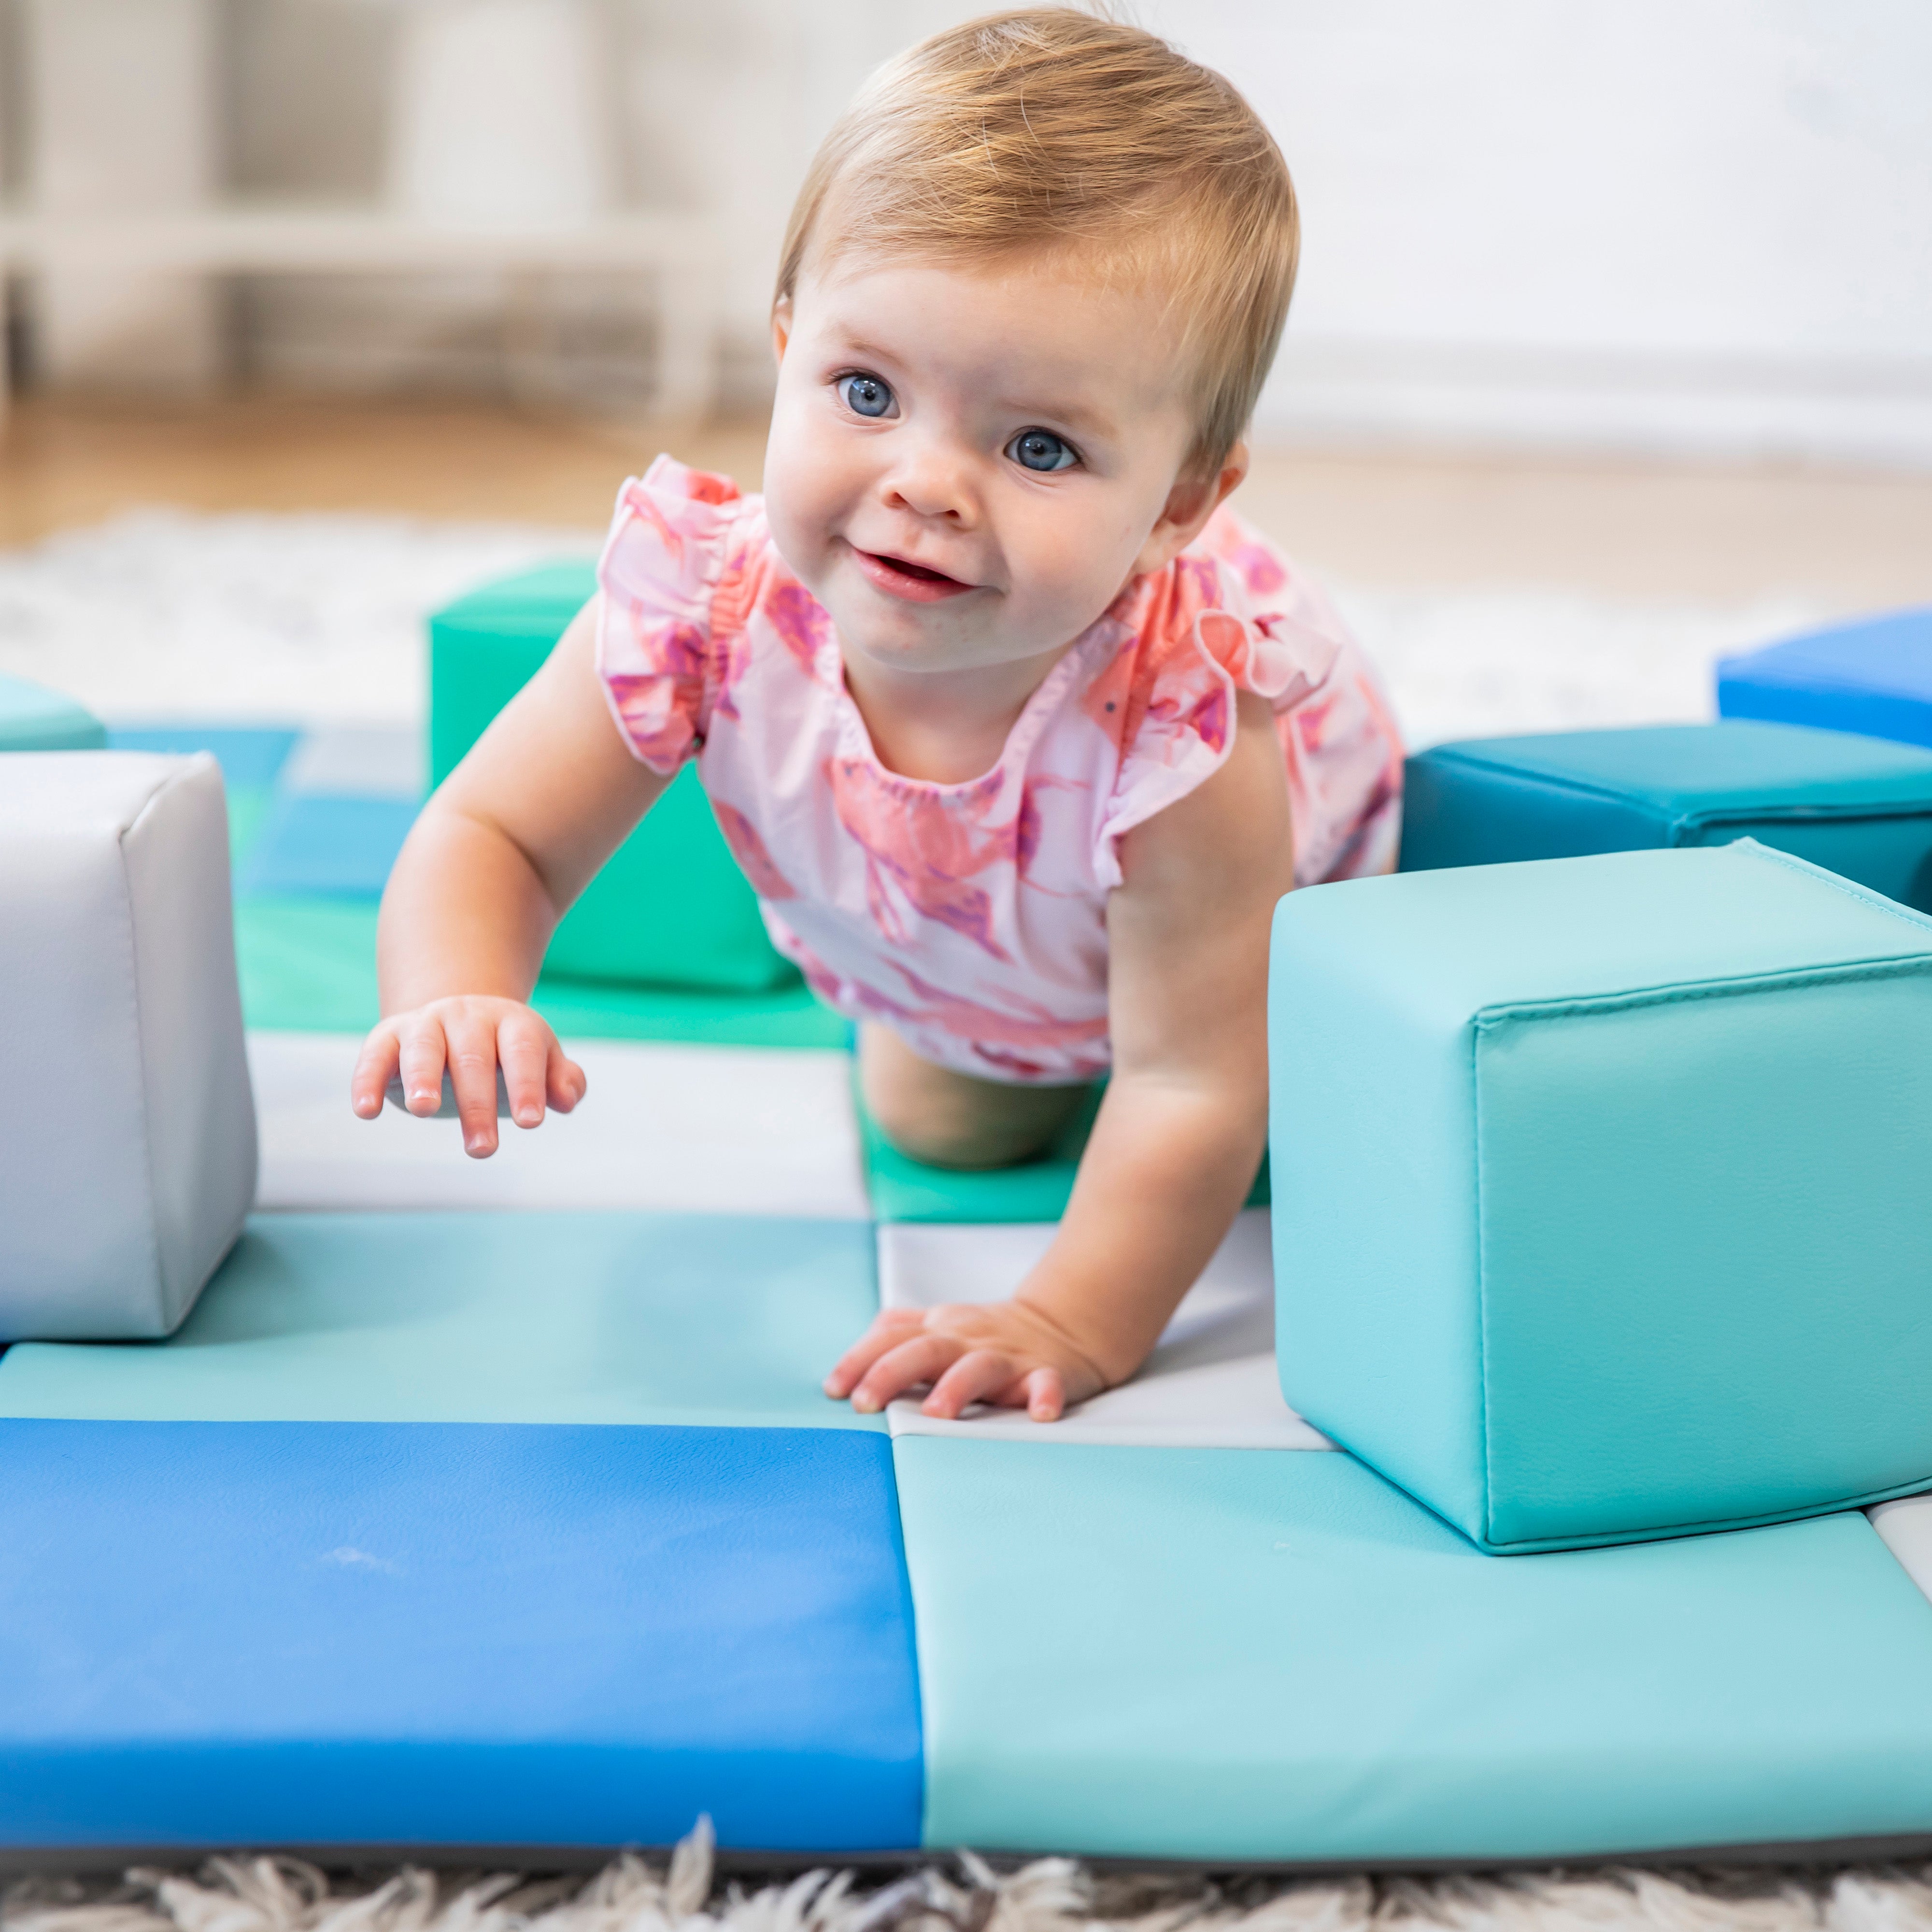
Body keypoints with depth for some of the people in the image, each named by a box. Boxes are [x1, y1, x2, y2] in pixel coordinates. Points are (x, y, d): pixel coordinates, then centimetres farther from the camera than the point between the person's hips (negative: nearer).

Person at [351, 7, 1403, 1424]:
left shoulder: (1185, 732, -50)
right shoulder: (709, 605, -41)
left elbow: (1194, 1092, -41)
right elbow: (490, 839, -29)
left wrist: (1077, 1326, -37)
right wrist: (456, 1000, -50)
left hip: (1276, 901, -3)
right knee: (944, 1136, 25)